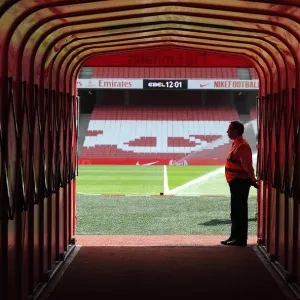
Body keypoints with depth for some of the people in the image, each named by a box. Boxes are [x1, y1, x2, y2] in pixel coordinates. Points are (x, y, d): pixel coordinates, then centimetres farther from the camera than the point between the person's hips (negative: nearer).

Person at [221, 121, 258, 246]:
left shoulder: (242, 146, -19)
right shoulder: (236, 144, 14)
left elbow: (247, 165, -23)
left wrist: (253, 180, -25)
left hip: (240, 182, -11)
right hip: (236, 182, 11)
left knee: (240, 211, -6)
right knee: (235, 211, 15)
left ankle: (241, 239, -2)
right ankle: (234, 237, 22)